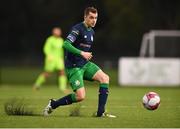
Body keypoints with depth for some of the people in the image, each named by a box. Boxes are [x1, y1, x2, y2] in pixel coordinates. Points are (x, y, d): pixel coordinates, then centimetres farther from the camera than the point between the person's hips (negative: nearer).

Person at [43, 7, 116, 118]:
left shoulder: (91, 32, 14)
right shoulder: (78, 29, -14)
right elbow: (66, 44, -26)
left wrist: (87, 55, 14)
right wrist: (82, 53, -30)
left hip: (85, 64, 8)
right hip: (73, 67, -8)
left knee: (105, 78, -13)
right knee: (80, 96, -15)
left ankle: (101, 112, -11)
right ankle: (53, 104, 6)